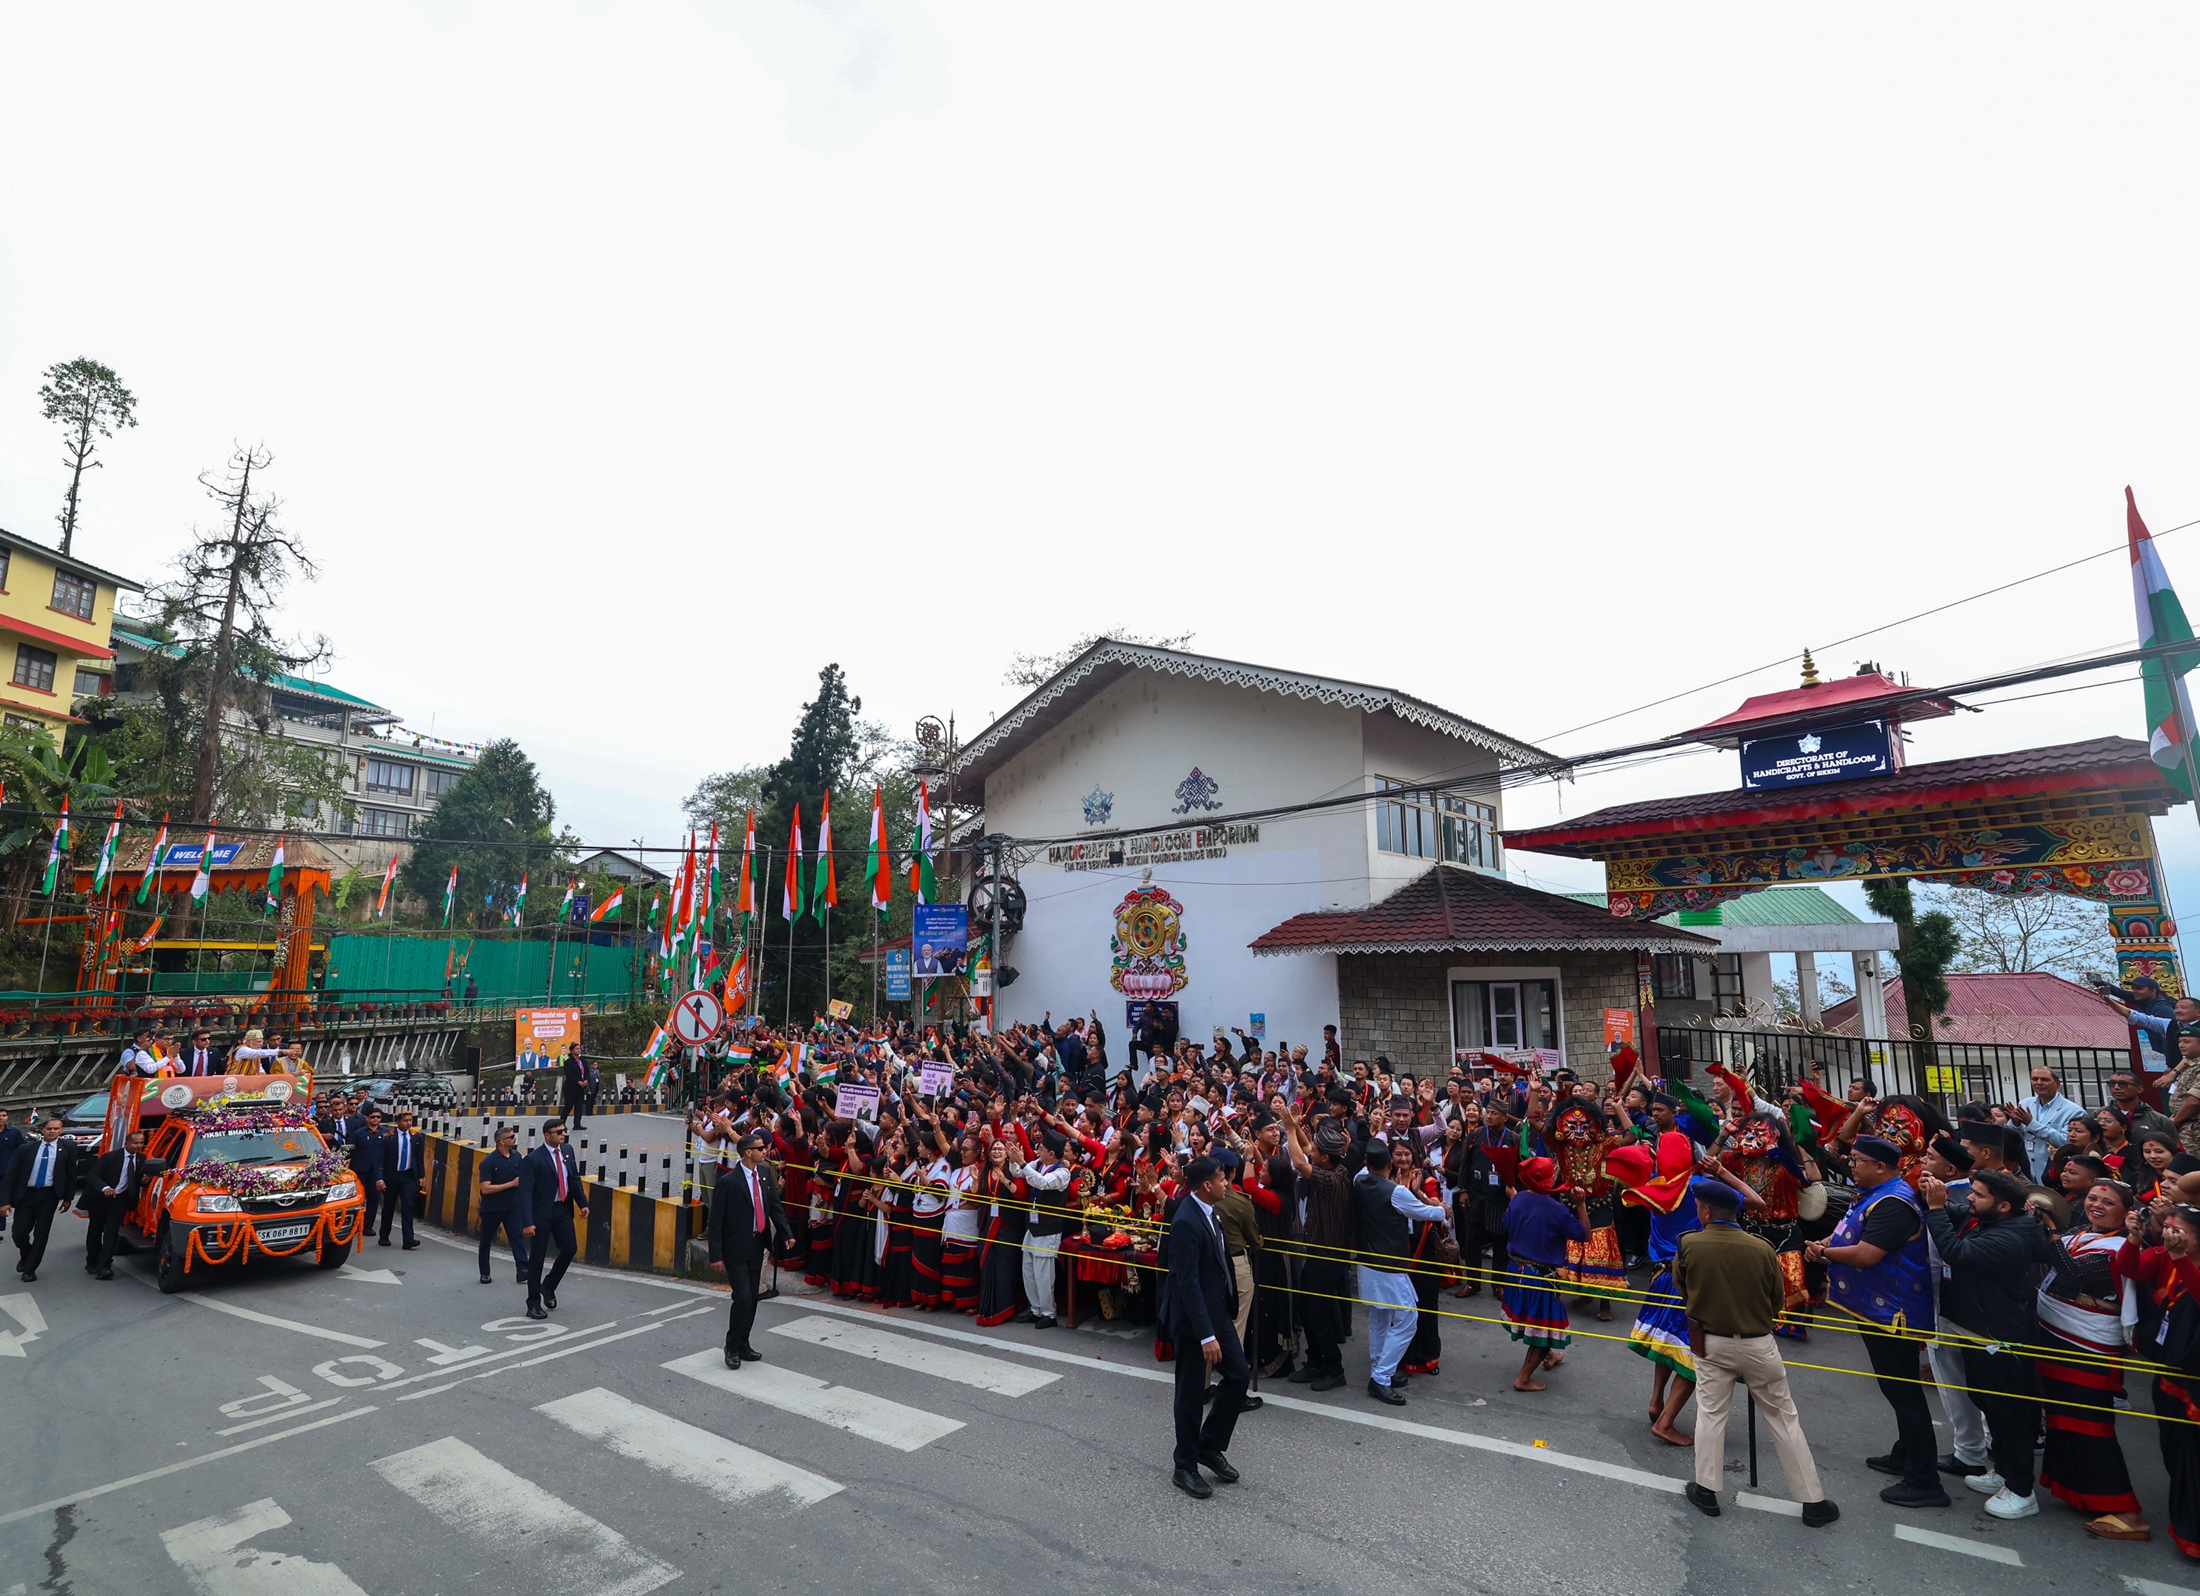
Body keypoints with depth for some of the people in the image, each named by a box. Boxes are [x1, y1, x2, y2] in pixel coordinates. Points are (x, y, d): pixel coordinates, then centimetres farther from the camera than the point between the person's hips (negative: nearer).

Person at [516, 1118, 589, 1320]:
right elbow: (525, 1193, -18)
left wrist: (582, 1203, 6)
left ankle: (548, 1286, 31)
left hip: (563, 1209, 6)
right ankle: (534, 1304, 17)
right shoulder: (533, 1159, -16)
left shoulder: (568, 1151, 3)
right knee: (537, 1258, 5)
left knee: (570, 1249, 7)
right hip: (542, 1213, -6)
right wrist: (527, 1222, -23)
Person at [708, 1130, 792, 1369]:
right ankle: (732, 1347, 12)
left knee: (752, 1298, 13)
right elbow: (716, 1220, -13)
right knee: (743, 1298, -8)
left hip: (757, 1244, 6)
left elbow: (775, 1206, 7)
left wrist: (786, 1234, -5)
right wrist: (716, 1255, -14)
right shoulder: (728, 1181, -17)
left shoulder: (764, 1174, 2)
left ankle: (743, 1344, 28)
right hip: (736, 1248, -6)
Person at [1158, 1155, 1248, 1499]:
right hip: (1194, 1317, -9)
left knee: (1239, 1375, 13)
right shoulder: (1186, 1222, -27)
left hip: (1216, 1311, 9)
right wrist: (1206, 1335, -26)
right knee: (1192, 1393, 6)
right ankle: (1185, 1468, 24)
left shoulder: (1205, 1211, 1)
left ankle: (1210, 1445, 29)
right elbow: (1188, 1283, -27)